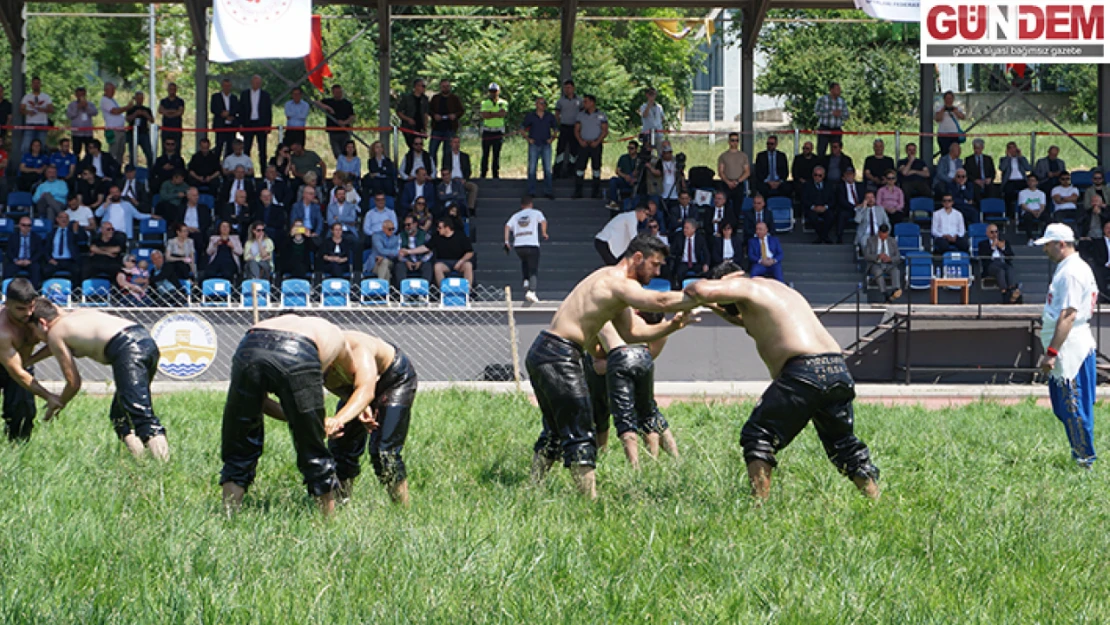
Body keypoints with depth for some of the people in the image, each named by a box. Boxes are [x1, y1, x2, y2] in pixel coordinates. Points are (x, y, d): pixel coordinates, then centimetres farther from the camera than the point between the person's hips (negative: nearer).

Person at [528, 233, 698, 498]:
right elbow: (660, 301, -26)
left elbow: (632, 332, 20)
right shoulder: (616, 282, -13)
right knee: (579, 435, -10)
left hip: (541, 355, 10)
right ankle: (590, 496, -13)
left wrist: (671, 326, 8)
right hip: (558, 355, -10)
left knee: (555, 432, 20)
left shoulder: (612, 281, 20)